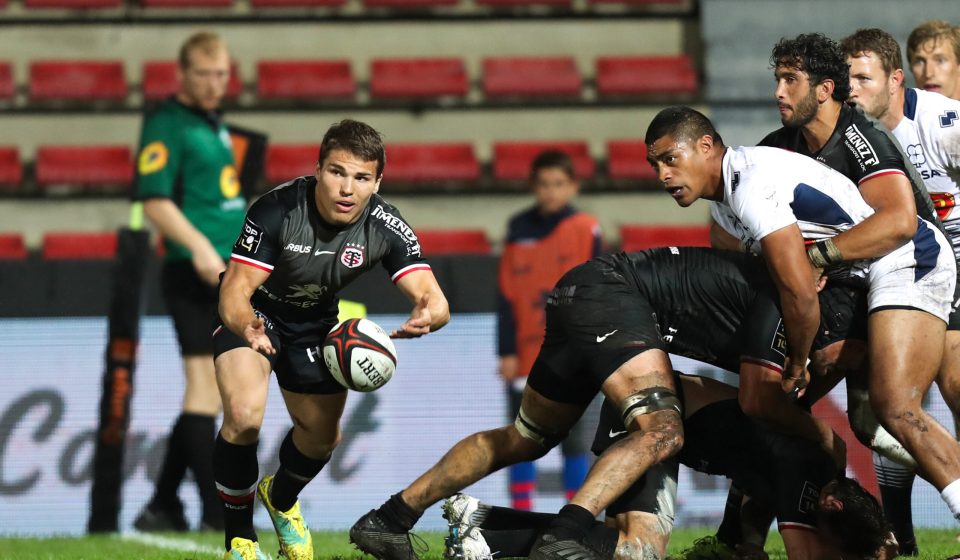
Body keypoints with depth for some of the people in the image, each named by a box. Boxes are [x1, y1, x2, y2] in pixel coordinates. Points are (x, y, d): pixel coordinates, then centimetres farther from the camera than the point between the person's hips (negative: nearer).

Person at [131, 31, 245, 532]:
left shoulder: (214, 124, 19)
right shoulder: (167, 125, -9)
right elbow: (154, 200, -18)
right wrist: (199, 247, -28)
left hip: (224, 275, 9)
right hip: (192, 275, -9)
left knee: (205, 396, 11)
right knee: (205, 387, -11)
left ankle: (163, 509, 18)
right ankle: (217, 514, -13)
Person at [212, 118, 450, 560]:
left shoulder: (386, 229, -24)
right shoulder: (277, 210, -34)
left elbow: (434, 300, -31)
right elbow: (235, 291, -36)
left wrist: (428, 315, -56)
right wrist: (247, 327, -59)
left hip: (315, 324, 4)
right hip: (252, 315, -4)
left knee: (322, 437, 10)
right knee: (244, 416, -26)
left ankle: (281, 499, 46)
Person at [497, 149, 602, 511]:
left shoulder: (585, 230, -1)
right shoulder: (519, 230, 4)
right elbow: (507, 295, 4)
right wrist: (507, 352, -1)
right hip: (526, 354, 2)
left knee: (572, 438, 2)